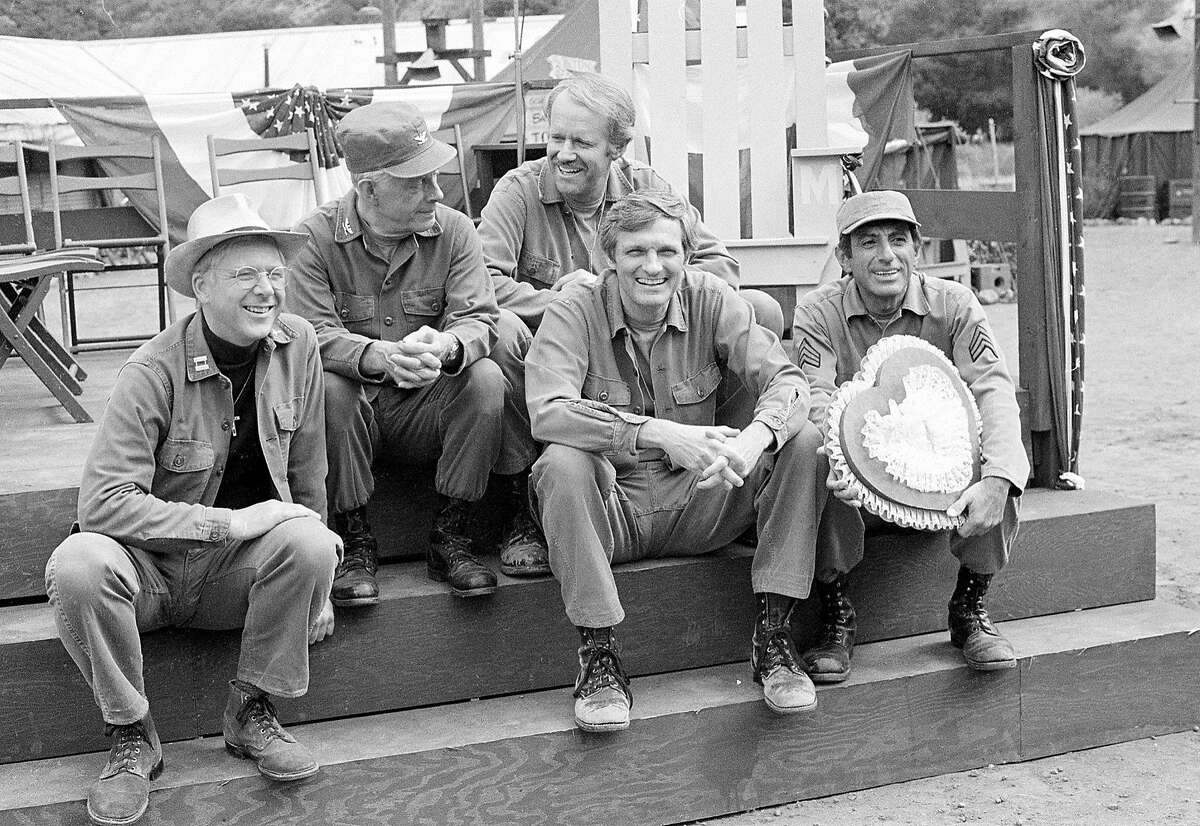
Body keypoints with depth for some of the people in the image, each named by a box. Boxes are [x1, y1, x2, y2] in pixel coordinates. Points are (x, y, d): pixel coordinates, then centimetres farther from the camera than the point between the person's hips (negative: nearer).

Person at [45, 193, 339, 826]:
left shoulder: (298, 345, -5)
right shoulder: (155, 370, -19)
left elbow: (307, 471, 4)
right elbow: (101, 502, -25)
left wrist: (313, 584, 7)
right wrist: (231, 522, -26)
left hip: (240, 571, 3)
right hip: (150, 567, -3)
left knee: (310, 544, -27)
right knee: (76, 564, -33)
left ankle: (253, 713, -3)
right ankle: (130, 736, -7)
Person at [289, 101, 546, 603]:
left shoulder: (454, 231, -1)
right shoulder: (314, 238, -8)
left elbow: (477, 317, -13)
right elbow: (313, 334, -19)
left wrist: (444, 347, -39)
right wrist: (383, 357, -40)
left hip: (427, 411, 2)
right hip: (356, 412, -1)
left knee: (488, 378, -26)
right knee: (327, 387, -33)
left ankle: (449, 537, -13)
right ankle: (354, 543, -15)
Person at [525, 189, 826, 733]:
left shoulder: (710, 299, -3)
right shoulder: (576, 310, -10)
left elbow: (787, 380, -12)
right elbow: (547, 412, -27)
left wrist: (755, 439, -36)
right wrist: (659, 433, -40)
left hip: (698, 502, 3)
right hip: (610, 507, -2)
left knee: (804, 442, -17)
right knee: (562, 462, -34)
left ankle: (772, 636, -12)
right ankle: (598, 656, -22)